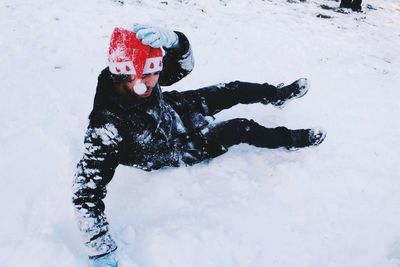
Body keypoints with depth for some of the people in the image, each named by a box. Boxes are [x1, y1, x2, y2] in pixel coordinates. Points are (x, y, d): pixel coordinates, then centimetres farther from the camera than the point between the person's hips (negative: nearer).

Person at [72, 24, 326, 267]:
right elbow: (87, 189, -43)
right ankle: (294, 139, 26)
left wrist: (169, 39, -44)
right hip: (182, 148, -5)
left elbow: (184, 64, -20)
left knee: (234, 90, 10)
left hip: (178, 108, 6)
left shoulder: (140, 73, -27)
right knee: (243, 130, -6)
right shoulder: (108, 125, -43)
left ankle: (278, 94, 44)